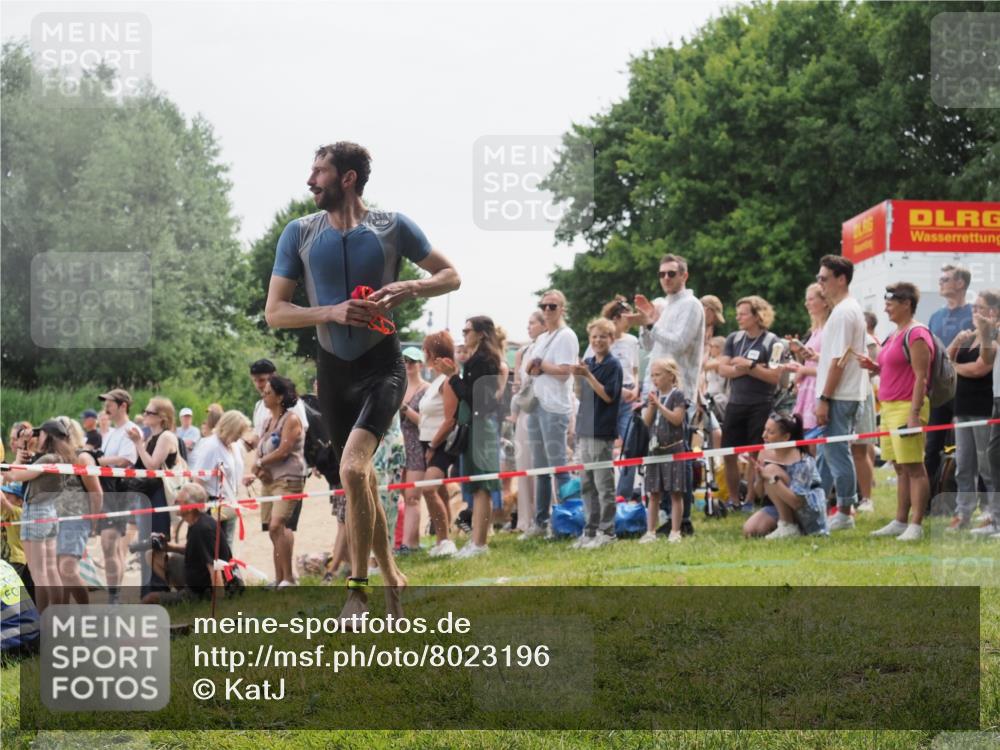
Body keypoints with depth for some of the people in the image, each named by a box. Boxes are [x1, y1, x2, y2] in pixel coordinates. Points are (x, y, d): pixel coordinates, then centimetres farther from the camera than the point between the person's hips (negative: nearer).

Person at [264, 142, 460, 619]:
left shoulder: (394, 227, -5)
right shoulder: (299, 234, 0)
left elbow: (451, 276, 5)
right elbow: (274, 312, -2)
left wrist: (408, 289, -15)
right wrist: (332, 312, -18)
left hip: (382, 365, -4)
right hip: (333, 369, 4)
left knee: (353, 468, -23)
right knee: (362, 479, 12)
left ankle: (358, 585, -12)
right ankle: (391, 577, 29)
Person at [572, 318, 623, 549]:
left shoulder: (613, 364, -8)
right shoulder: (588, 363, 12)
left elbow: (608, 396, -15)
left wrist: (587, 375, -21)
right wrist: (576, 376, -2)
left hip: (602, 430, -7)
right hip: (584, 428, 7)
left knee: (603, 483, -4)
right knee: (586, 484, 11)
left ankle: (606, 531, 1)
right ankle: (591, 530, 18)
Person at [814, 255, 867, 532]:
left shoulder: (844, 312, -16)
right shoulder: (848, 309, 16)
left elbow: (838, 360, -20)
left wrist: (824, 399, -20)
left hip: (839, 396, -10)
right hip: (846, 394, 10)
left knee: (837, 453, -5)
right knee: (826, 452, 14)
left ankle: (844, 513, -1)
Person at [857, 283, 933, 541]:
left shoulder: (916, 334, -11)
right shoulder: (895, 334, 18)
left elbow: (920, 377, -17)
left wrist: (914, 413, -23)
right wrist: (873, 366, 8)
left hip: (907, 407, -10)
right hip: (890, 407, 10)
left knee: (914, 467, -9)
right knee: (901, 468, 12)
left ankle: (916, 525, -10)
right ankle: (900, 522, 16)